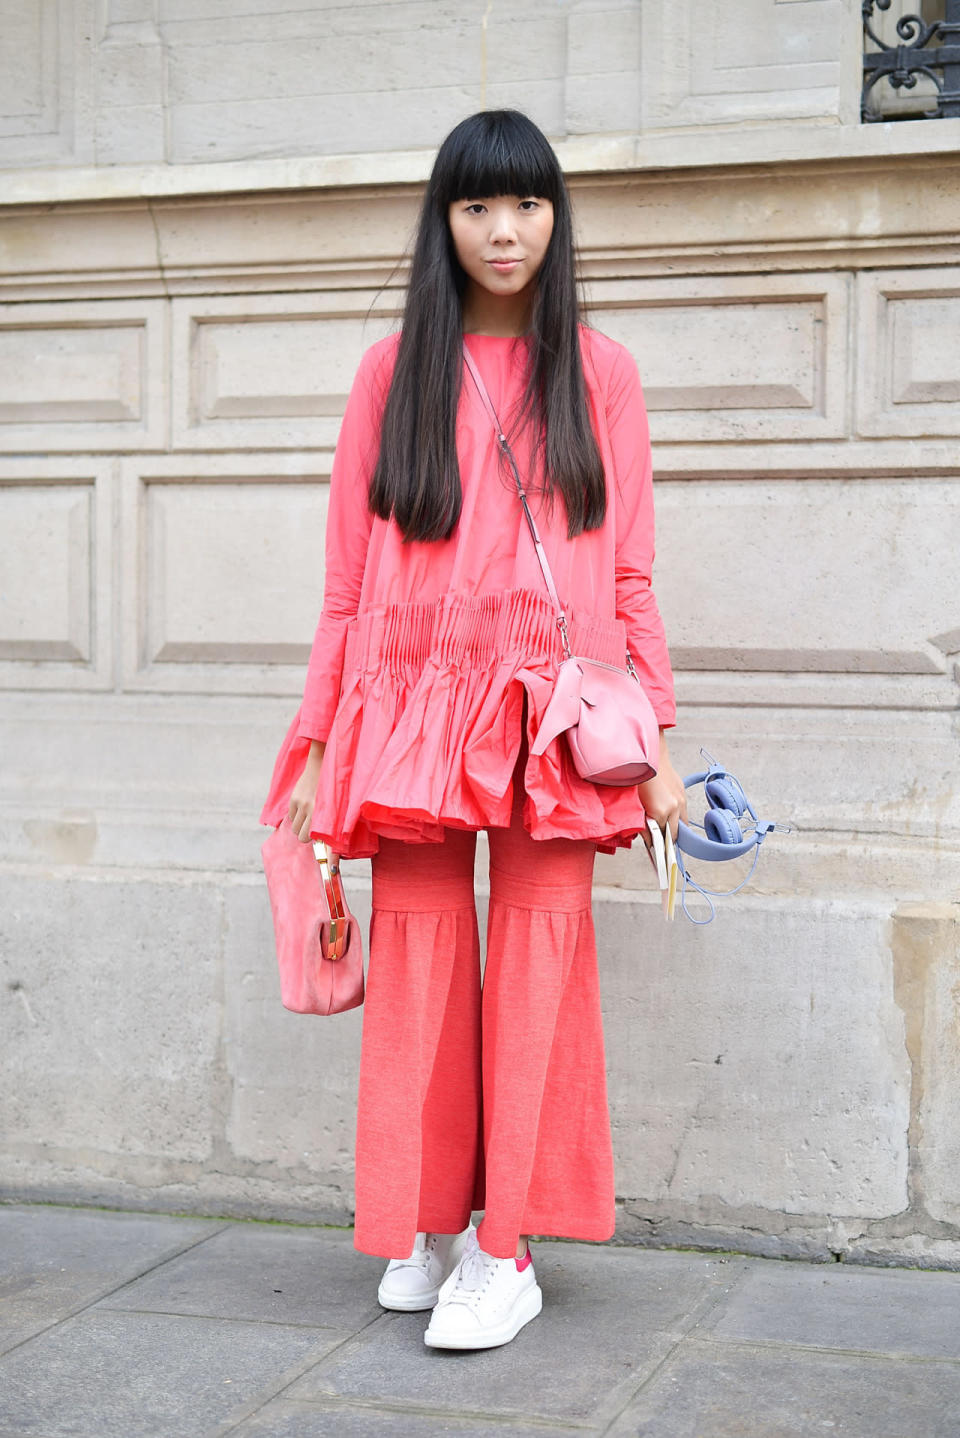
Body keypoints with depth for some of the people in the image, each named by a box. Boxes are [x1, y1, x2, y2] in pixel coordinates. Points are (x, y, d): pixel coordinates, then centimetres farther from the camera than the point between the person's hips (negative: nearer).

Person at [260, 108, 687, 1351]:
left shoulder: (598, 372, 9)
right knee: (418, 966, 1)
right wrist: (317, 747, 5)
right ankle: (429, 1227, 16)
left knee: (536, 970, -3)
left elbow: (631, 575, 8)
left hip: (552, 713, 0)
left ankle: (505, 1253, 6)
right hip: (415, 704, 1)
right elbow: (348, 578, 8)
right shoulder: (393, 372, 9)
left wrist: (657, 739, 3)